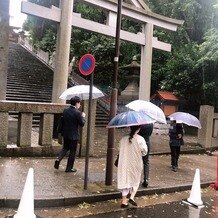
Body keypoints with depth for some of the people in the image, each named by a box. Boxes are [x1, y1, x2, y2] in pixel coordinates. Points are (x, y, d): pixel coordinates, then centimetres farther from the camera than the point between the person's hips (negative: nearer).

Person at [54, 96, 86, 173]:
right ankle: (69, 168, 15)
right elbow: (82, 124, -13)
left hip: (65, 134, 6)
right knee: (72, 151, 7)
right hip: (73, 135, -6)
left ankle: (58, 158, 1)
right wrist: (83, 116, 3)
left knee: (65, 148, 24)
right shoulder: (77, 113, -18)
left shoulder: (65, 111, 1)